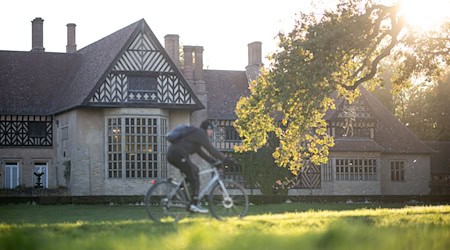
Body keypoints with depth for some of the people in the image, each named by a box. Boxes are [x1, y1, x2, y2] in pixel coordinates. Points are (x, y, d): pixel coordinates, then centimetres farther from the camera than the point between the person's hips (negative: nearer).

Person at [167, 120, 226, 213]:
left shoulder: (195, 133, 28)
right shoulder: (200, 133, -2)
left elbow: (200, 152, 31)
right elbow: (211, 150, -8)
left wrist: (213, 160, 25)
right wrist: (225, 160, -5)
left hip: (171, 155, 10)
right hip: (179, 155, -10)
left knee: (195, 170, 21)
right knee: (195, 178, -5)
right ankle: (194, 205, -8)